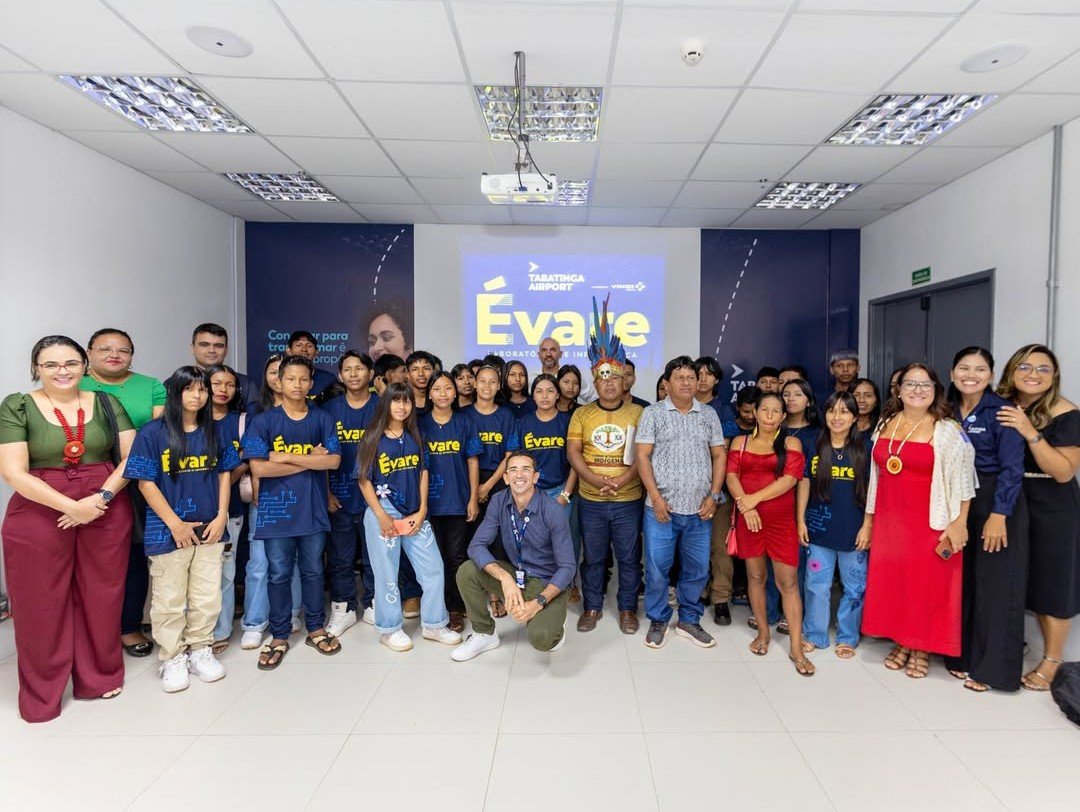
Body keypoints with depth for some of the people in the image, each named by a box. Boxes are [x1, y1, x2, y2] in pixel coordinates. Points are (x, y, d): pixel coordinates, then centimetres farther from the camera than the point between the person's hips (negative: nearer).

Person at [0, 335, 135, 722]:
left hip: (107, 512, 2)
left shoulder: (106, 403, 5)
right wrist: (72, 506, -17)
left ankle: (100, 676, 29)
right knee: (41, 604, 7)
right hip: (39, 516, -1)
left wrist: (103, 496, -15)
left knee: (101, 598, 10)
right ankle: (41, 690, 27)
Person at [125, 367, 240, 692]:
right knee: (169, 599, 8)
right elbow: (146, 483, -9)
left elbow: (224, 475, 8)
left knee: (208, 596, 12)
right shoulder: (152, 433, -7)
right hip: (169, 530, -3)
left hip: (209, 528, 4)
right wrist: (176, 524, -12)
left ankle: (200, 650, 29)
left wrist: (221, 517, -2)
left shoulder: (215, 431, 5)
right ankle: (172, 658, 25)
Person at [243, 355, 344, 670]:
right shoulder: (263, 421, -3)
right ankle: (279, 637, 22)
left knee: (313, 571, 13)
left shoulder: (321, 419, 2)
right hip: (276, 509, -1)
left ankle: (316, 629, 28)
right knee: (279, 574, 8)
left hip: (313, 508, 2)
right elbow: (258, 468, -13)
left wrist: (286, 457, -13)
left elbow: (334, 460, -9)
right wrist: (310, 461, -12)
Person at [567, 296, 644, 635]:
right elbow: (573, 452, -2)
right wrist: (597, 480, -15)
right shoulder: (581, 414, 3)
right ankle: (592, 607, 27)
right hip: (591, 500, 1)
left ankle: (627, 608, 26)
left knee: (629, 557, 10)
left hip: (629, 499, -1)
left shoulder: (637, 413, 0)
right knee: (593, 556, 12)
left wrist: (623, 479, -18)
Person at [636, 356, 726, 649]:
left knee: (697, 569, 11)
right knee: (657, 567, 4)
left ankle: (689, 620, 29)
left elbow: (719, 455, 9)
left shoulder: (709, 415, 9)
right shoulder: (653, 413, 0)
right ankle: (657, 620, 23)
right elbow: (642, 456, -4)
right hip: (661, 507, -3)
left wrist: (713, 495, -1)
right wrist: (655, 497, -11)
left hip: (699, 509, 3)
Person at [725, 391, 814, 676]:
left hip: (781, 520, -2)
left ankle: (796, 648, 4)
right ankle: (763, 633, 27)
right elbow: (731, 476, -1)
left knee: (788, 581, -2)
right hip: (748, 518, 2)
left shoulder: (791, 443, 3)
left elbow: (790, 478, -9)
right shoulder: (740, 442, 10)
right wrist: (746, 506, -17)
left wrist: (754, 498, -17)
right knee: (755, 576, 11)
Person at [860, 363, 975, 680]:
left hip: (928, 523, -4)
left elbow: (962, 480, -8)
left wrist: (959, 523, -13)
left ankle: (921, 649, 22)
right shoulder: (885, 425, 7)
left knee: (926, 585, 4)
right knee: (891, 582, 10)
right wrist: (868, 521, 12)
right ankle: (901, 643, 27)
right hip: (888, 521, 5)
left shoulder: (947, 430, -7)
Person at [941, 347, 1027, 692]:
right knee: (960, 579, 10)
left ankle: (992, 666, 14)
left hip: (997, 502, -5)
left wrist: (998, 515, -19)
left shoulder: (1002, 411, -10)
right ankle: (962, 655, 23)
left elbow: (1012, 468, -14)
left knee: (995, 583, 2)